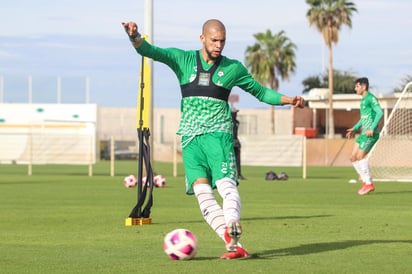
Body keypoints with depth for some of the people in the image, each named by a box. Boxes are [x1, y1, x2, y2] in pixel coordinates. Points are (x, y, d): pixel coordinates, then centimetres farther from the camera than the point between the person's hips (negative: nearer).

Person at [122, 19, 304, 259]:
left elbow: (261, 92, 19)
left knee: (226, 183, -23)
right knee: (201, 189, -14)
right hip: (190, 137, 1)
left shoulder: (233, 68, 9)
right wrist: (135, 37, -23)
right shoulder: (183, 59, 9)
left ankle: (232, 227, -45)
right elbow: (149, 51, -2)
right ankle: (235, 246, -18)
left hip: (218, 133, -1)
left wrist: (289, 100, 5)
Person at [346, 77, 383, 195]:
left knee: (360, 156, -14)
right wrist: (354, 129, 19)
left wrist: (372, 128, -27)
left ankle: (368, 183, -8)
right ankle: (365, 181, 8)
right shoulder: (363, 100, 20)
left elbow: (380, 112, -20)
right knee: (353, 158, 5)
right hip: (364, 133, 10)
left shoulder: (371, 98, -9)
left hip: (371, 134, -10)